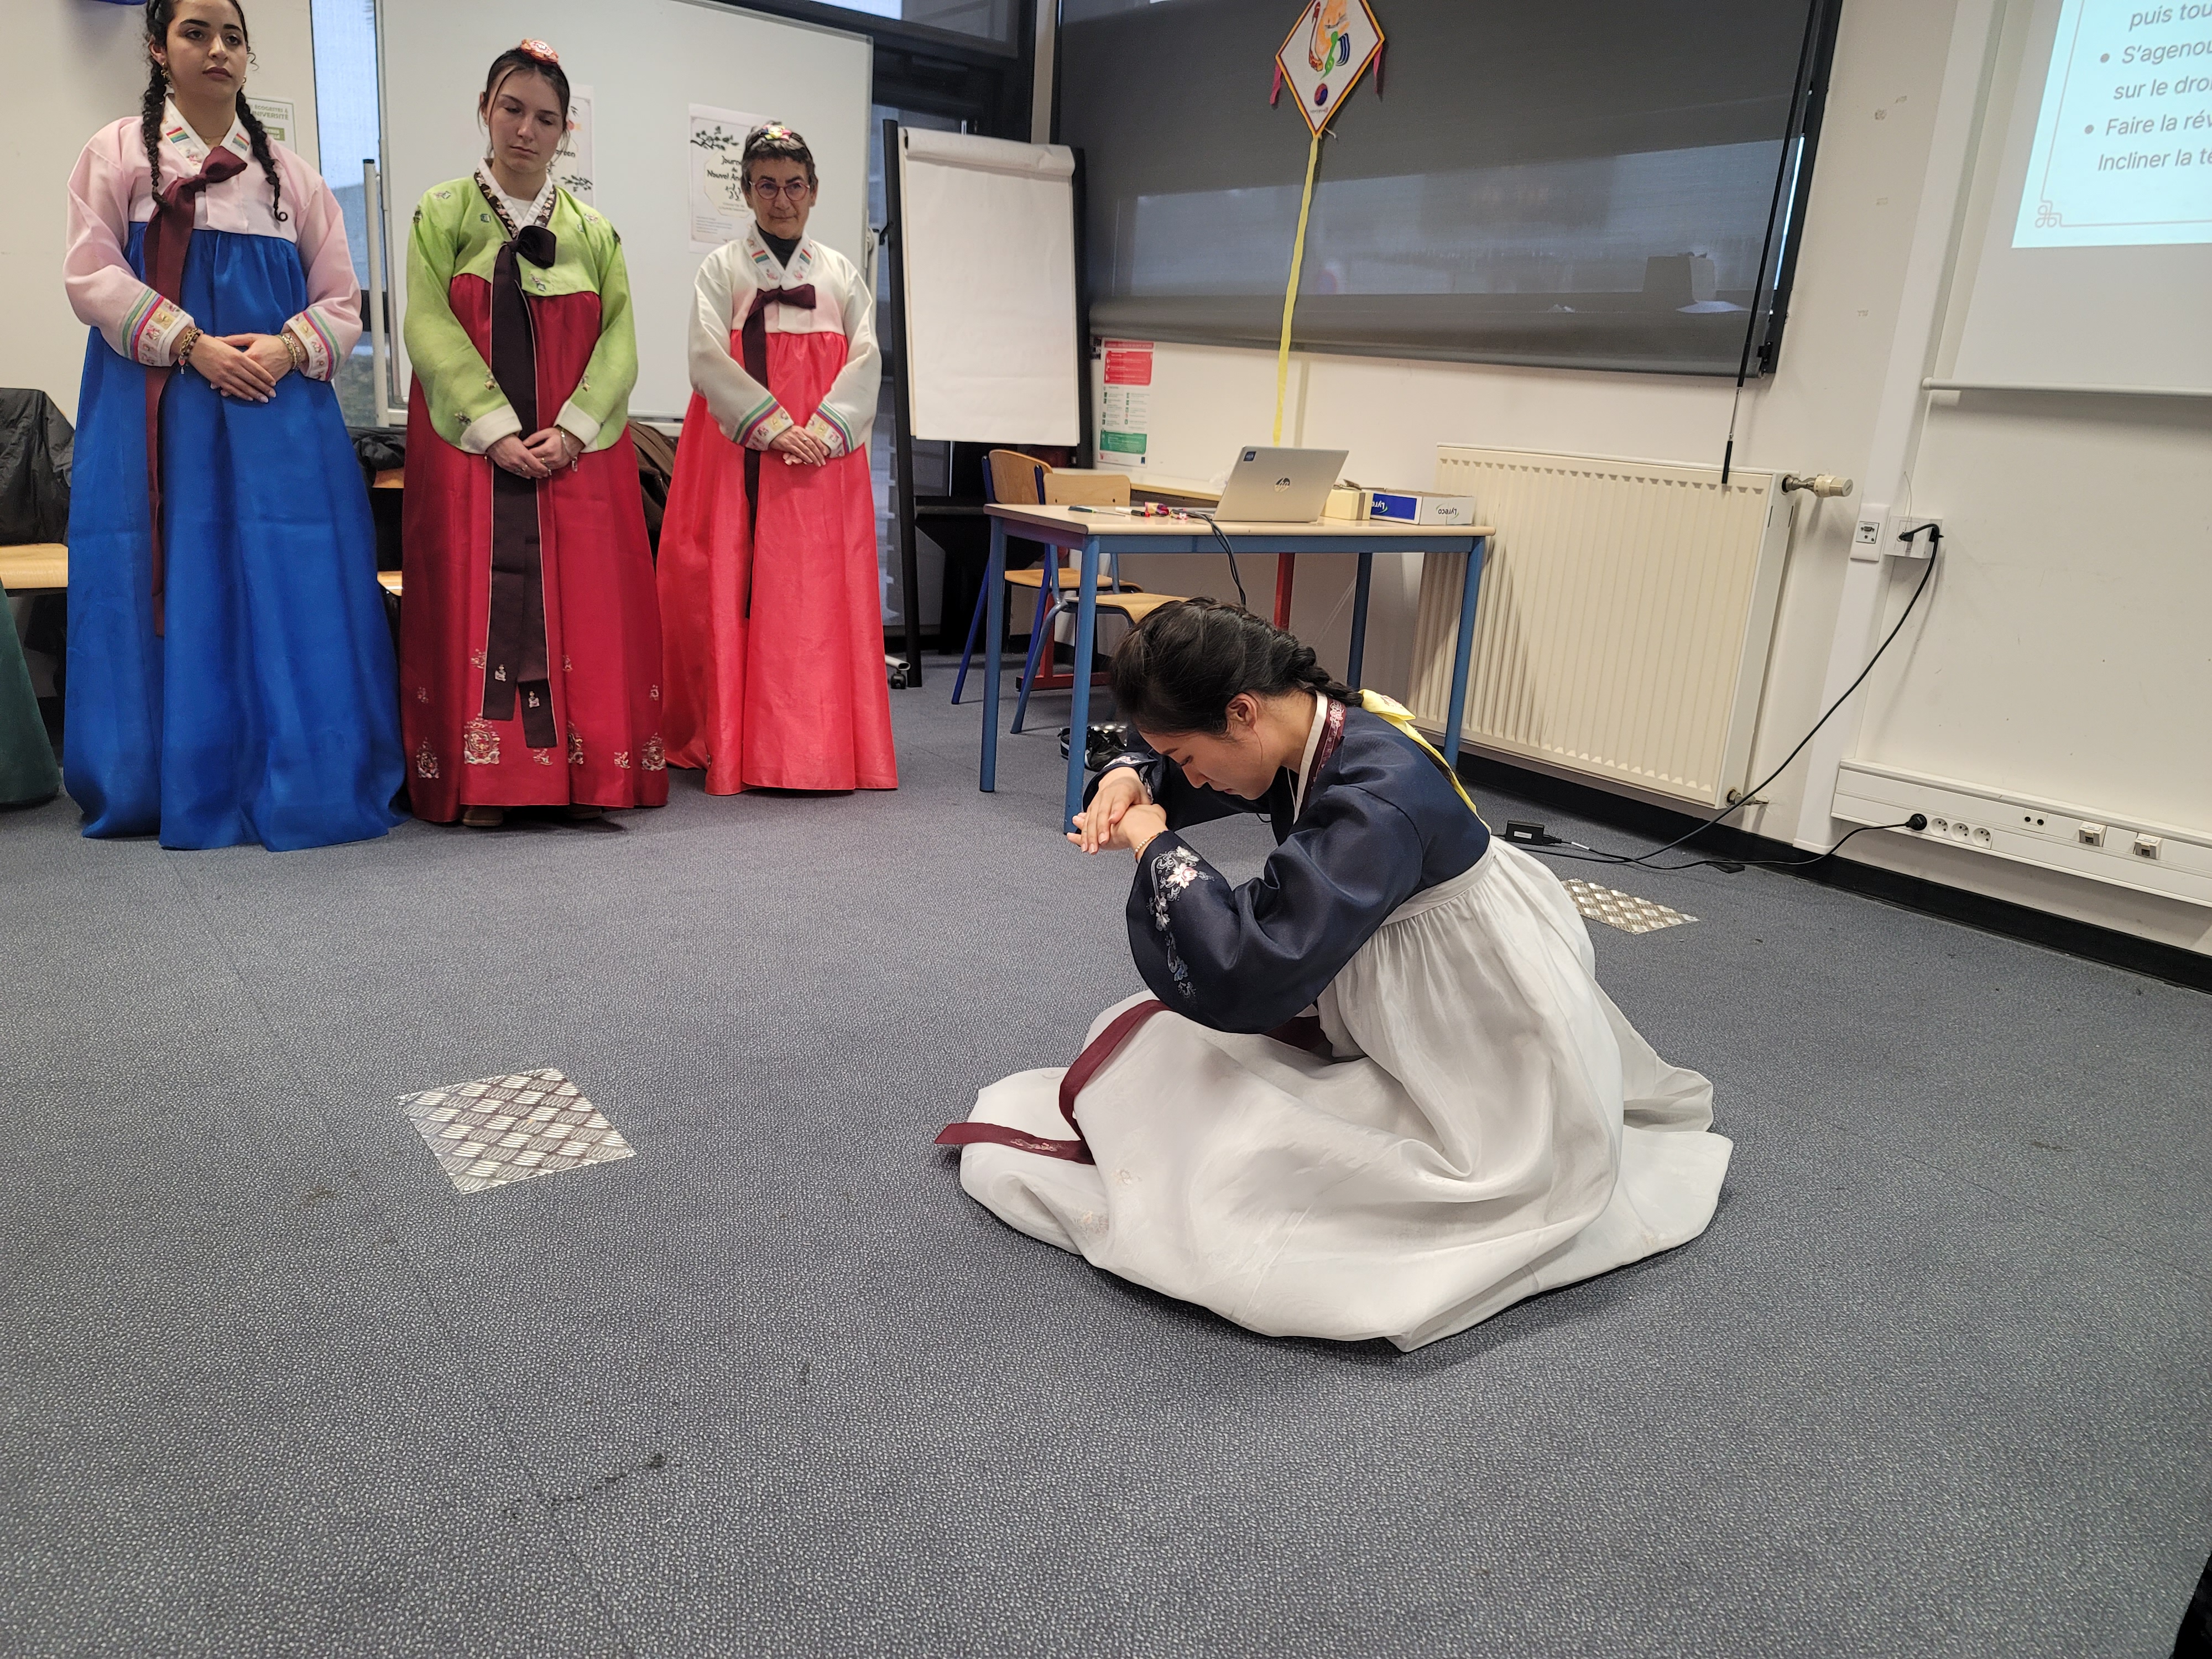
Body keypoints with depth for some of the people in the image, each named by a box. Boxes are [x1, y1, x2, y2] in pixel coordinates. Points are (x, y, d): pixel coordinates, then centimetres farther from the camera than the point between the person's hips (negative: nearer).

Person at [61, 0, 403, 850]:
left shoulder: (292, 176, 17)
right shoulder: (117, 152, 12)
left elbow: (341, 301, 11)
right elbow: (92, 273, 1)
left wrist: (287, 349, -9)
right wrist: (193, 345, -13)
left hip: (279, 407, 2)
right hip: (157, 412, -1)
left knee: (287, 591, -5)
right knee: (174, 592, -4)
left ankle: (302, 787, 0)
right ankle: (175, 786, 4)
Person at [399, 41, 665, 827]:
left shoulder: (594, 231, 12)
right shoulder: (443, 213, 7)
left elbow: (619, 342, 3)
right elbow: (430, 328, -4)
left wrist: (570, 431, -13)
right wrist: (497, 432, -16)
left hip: (579, 452, 2)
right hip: (470, 450, -1)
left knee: (583, 604, -4)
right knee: (477, 600, -6)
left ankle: (587, 776, 0)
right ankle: (481, 783, -3)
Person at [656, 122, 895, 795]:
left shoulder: (840, 273, 16)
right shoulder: (723, 268, 10)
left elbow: (866, 360, 4)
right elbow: (708, 358, -3)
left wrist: (823, 430, -12)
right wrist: (773, 426, -16)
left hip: (824, 454, 2)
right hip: (740, 451, -1)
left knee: (821, 594, -3)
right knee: (733, 589, -5)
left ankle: (823, 744, 2)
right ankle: (734, 746, -1)